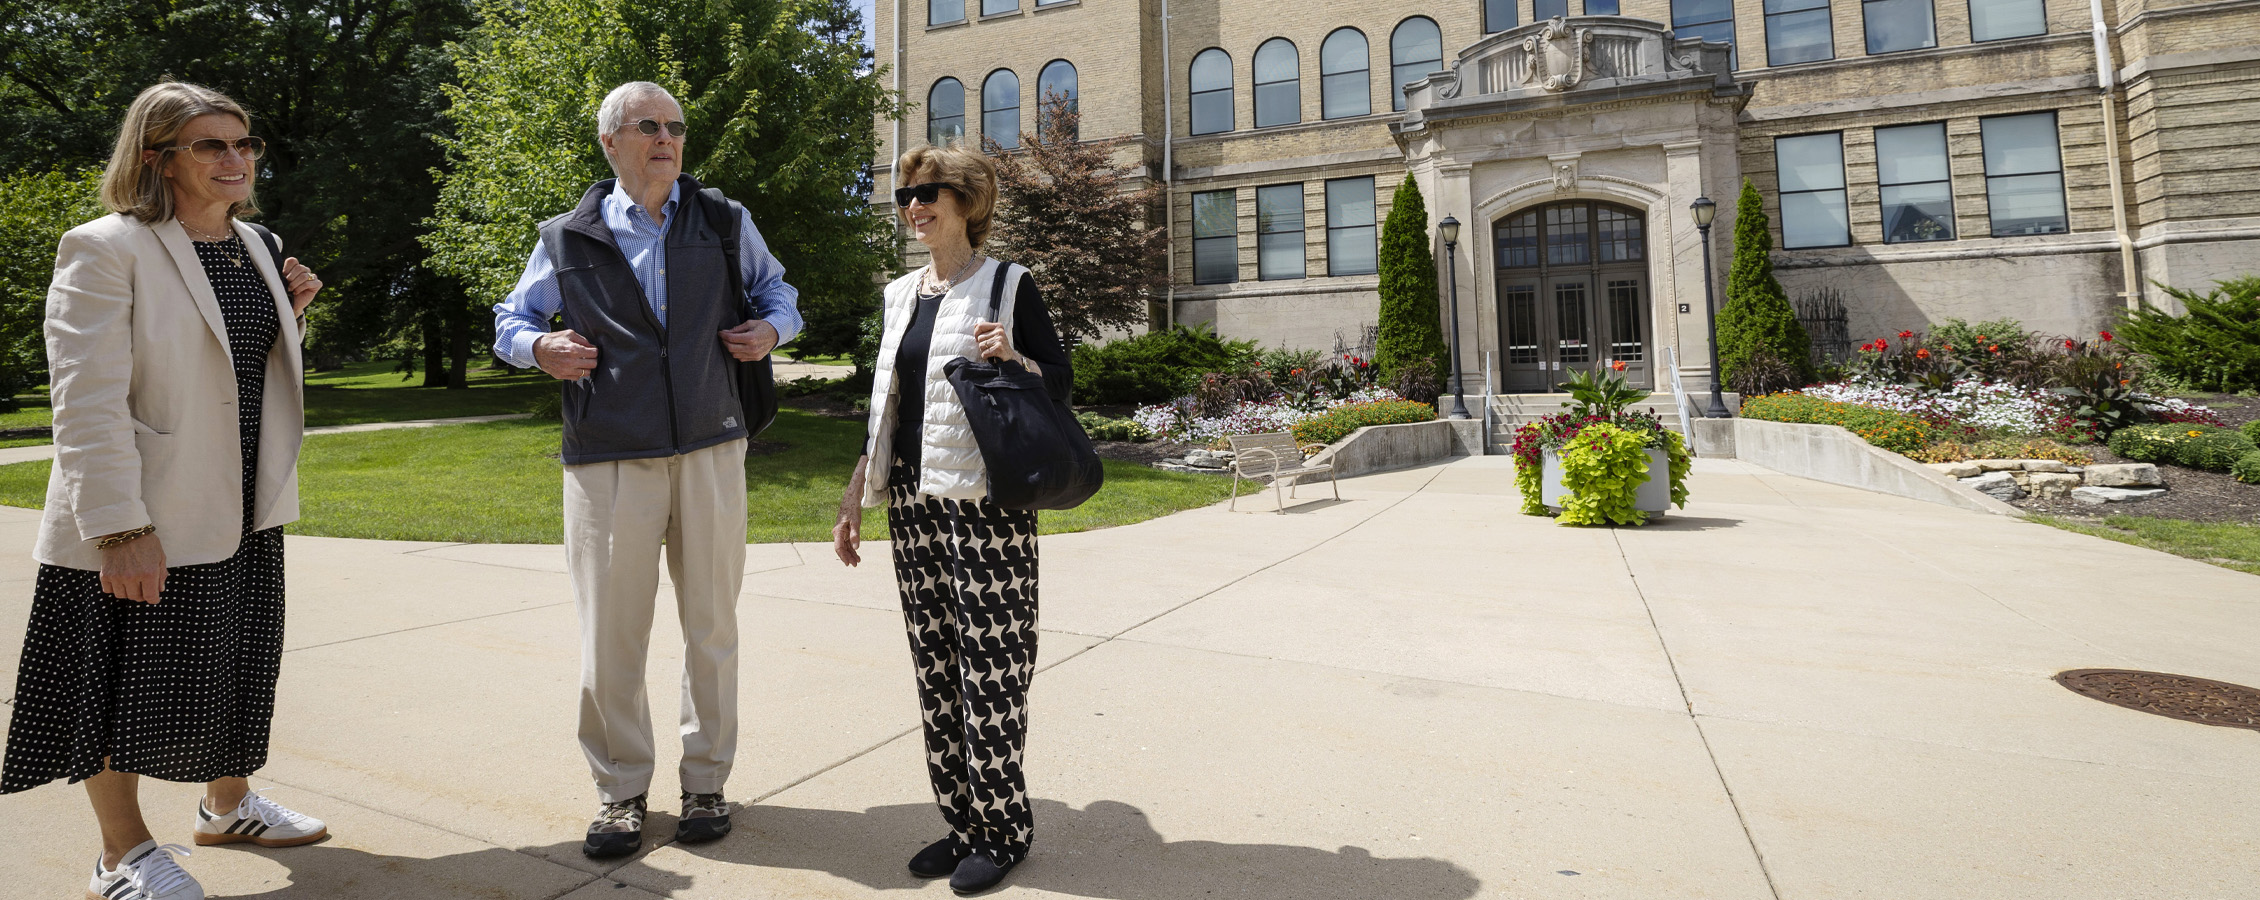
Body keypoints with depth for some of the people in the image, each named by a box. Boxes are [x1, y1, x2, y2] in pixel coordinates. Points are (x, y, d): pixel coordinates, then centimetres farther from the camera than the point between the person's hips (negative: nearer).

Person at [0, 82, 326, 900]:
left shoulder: (256, 247, 10)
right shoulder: (105, 249, -12)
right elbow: (88, 402, -18)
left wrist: (291, 314, 3)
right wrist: (119, 529, -22)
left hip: (245, 512, 7)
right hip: (139, 525, -7)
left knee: (230, 669, 18)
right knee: (126, 681, 7)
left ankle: (228, 804, 37)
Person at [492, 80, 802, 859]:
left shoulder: (726, 223, 9)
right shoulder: (568, 238, 8)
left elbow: (776, 291, 21)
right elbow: (511, 320, 16)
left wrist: (770, 329, -1)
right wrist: (539, 347, -7)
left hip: (710, 450, 1)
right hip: (608, 459, 0)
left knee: (712, 626, 7)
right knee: (610, 635, 2)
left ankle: (706, 782, 25)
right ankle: (620, 792, 22)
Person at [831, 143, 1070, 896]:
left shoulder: (1009, 285, -1)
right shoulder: (900, 295, 15)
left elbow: (1059, 382, -1)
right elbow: (882, 407, 19)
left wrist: (1011, 358, -21)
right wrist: (855, 495, 16)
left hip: (986, 501, -6)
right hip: (913, 501, 6)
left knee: (989, 664, -3)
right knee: (936, 668, 9)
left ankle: (1004, 828, 13)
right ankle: (962, 820, 23)